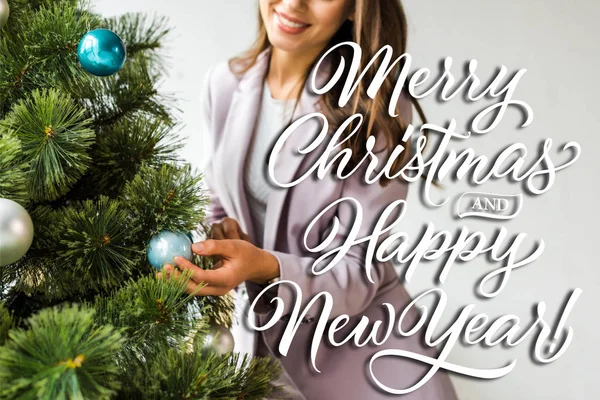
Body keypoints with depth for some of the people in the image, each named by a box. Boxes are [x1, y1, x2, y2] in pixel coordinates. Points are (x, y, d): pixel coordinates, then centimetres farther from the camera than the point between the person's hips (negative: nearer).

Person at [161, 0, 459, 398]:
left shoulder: (379, 108, -21)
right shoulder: (224, 83, -7)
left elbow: (358, 274, -20)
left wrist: (266, 269, -39)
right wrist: (222, 229, -12)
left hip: (360, 337, -3)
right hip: (260, 328, 4)